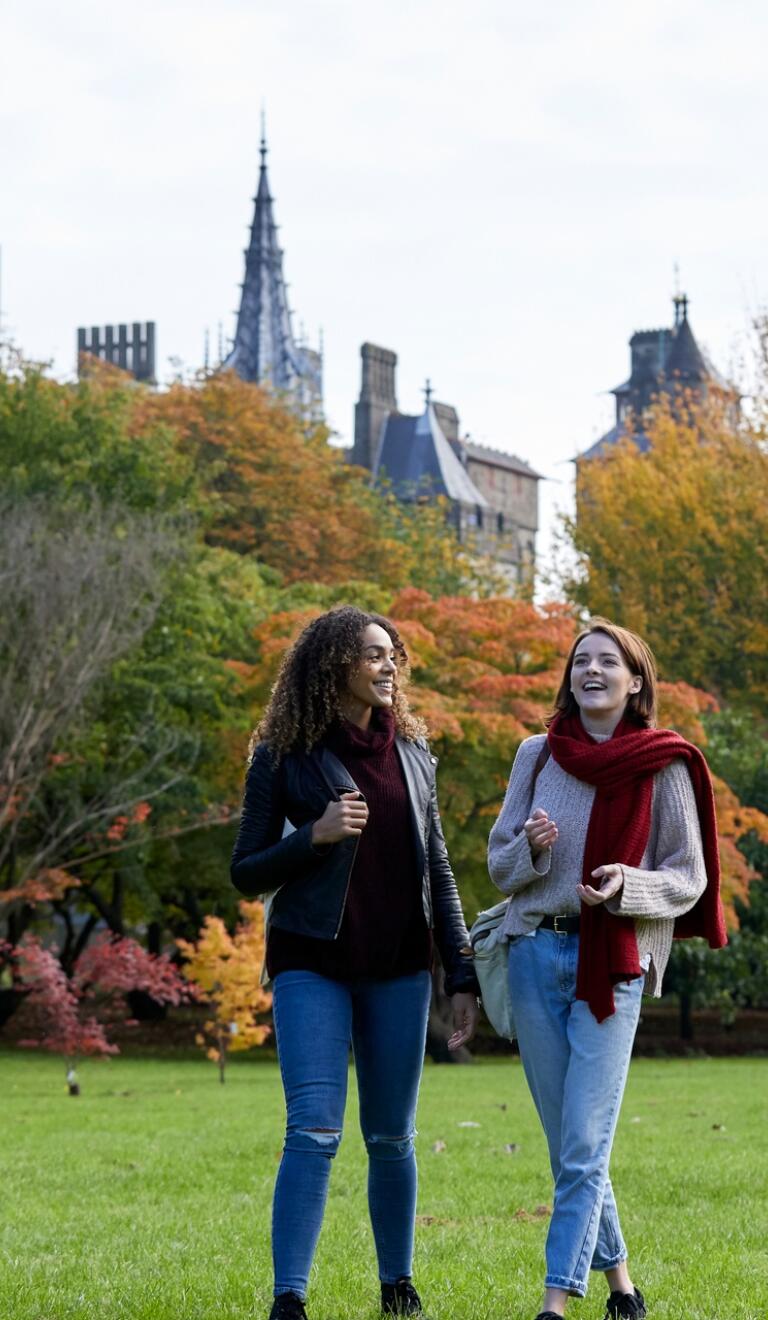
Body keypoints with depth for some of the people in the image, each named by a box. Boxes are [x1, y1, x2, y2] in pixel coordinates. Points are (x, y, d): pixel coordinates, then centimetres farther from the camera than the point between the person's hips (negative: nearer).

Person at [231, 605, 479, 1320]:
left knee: (391, 1138, 8)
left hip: (398, 967, 3)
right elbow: (246, 873, -1)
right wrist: (316, 834, -17)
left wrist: (462, 976, 7)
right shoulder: (285, 757, -2)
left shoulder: (411, 752, 9)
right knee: (314, 1131, -14)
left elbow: (438, 872, 12)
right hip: (313, 964, -3)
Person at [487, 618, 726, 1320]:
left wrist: (626, 885, -17)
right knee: (566, 1145, 8)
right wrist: (531, 848, -9)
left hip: (612, 966, -4)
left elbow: (688, 879, 2)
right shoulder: (537, 755, 9)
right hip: (536, 954, 4)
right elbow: (499, 863, 13)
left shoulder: (664, 767, 0)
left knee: (584, 1147, -9)